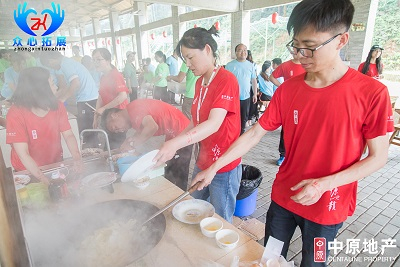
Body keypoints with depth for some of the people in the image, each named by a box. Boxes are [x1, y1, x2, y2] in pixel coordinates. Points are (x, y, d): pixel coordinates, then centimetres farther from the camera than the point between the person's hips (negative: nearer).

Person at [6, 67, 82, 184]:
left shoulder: (57, 106, -7)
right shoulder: (16, 114, -18)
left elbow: (68, 135, -6)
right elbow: (23, 154, -21)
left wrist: (77, 158, -23)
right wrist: (44, 180, -30)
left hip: (56, 166, 3)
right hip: (28, 172, -3)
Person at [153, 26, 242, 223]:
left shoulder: (226, 80, -18)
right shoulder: (200, 82, 8)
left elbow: (213, 124, -30)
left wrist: (177, 143, -41)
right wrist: (172, 143, 3)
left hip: (224, 168, -8)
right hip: (202, 162, 8)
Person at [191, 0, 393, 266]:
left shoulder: (372, 93, -17)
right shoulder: (288, 89, -7)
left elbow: (378, 157, -10)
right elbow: (254, 134, -5)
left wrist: (323, 184, -23)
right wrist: (214, 167, -9)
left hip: (327, 207, -2)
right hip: (283, 197, 3)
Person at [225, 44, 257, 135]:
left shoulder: (250, 65, 7)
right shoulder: (230, 65, -3)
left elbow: (253, 80, 13)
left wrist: (255, 94, 11)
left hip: (246, 97, 3)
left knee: (244, 118, 13)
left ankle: (241, 134, 29)